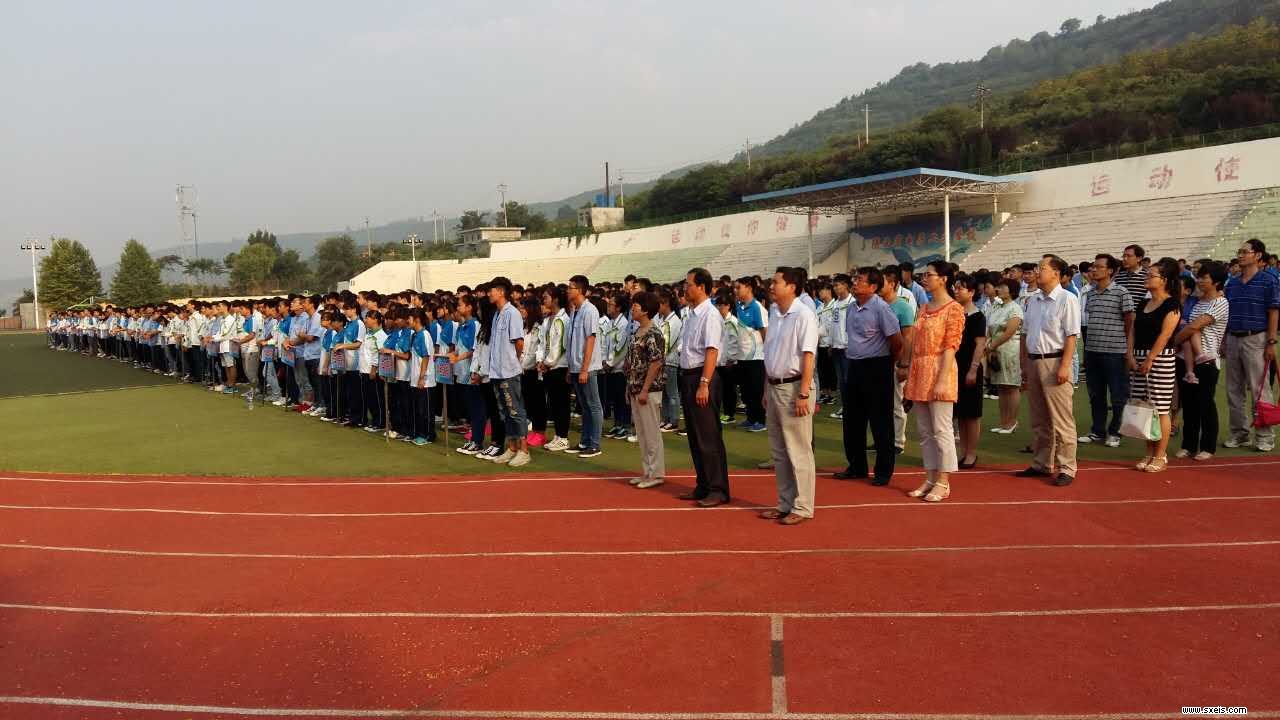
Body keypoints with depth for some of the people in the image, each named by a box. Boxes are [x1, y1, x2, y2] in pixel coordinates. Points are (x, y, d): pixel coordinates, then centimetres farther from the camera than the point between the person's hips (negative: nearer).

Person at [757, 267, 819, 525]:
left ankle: (802, 507, 8)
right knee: (778, 452, 14)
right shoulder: (776, 317, 12)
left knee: (799, 452, -1)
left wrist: (803, 394, -20)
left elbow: (808, 356, -17)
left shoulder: (803, 315, -12)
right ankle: (785, 504, 24)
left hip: (794, 388, -8)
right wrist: (768, 390, 13)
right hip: (775, 387, 9)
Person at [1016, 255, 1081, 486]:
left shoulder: (1066, 300, -8)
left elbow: (1071, 336, -13)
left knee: (1061, 420, -3)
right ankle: (1041, 464, 24)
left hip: (1054, 361, -7)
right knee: (1038, 419, 14)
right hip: (1034, 361, 7)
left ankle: (1066, 468, 4)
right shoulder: (1033, 301, 13)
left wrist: (1064, 366, -19)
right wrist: (1025, 364, 14)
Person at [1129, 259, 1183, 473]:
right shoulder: (1143, 304, 15)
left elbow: (1165, 334, -14)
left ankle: (1160, 456, 5)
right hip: (1139, 359, 7)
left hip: (1160, 359, -7)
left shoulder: (1172, 305, -7)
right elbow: (1134, 330, 11)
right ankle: (1150, 453, 18)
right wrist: (1131, 355, -2)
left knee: (1160, 409, -2)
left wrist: (1150, 359, -17)